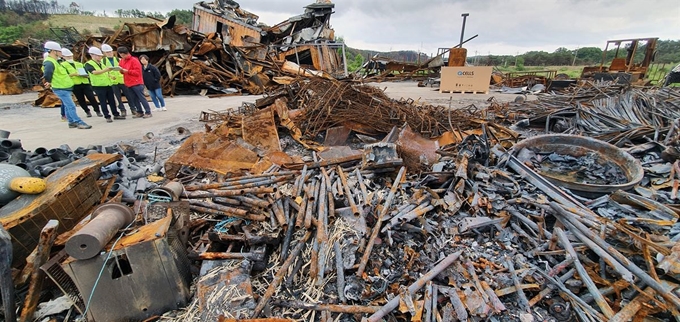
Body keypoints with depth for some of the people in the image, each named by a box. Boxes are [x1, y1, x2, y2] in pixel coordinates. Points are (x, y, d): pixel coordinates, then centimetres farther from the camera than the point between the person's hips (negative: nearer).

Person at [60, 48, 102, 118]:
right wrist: (74, 74, -18)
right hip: (75, 85, -2)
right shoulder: (63, 65, 6)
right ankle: (87, 111, 15)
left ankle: (97, 111, 3)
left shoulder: (79, 64, 20)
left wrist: (85, 75, -4)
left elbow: (87, 72, 19)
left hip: (85, 83, 2)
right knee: (81, 100, 4)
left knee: (92, 98, -6)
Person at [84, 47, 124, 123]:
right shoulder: (88, 64, -3)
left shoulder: (101, 64, 20)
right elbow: (94, 72, -22)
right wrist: (105, 70, -37)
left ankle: (116, 114, 14)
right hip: (98, 86, -6)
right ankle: (107, 117, -1)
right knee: (103, 102, -4)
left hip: (108, 84, 6)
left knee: (112, 100, 8)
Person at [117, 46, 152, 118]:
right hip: (129, 84, 8)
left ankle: (148, 112, -4)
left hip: (137, 83, -7)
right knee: (134, 99, 8)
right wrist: (121, 70, 0)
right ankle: (140, 112, 14)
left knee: (142, 98, -7)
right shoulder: (122, 61, 15)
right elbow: (123, 71, 21)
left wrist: (127, 71, -18)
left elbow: (137, 72, -14)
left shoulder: (134, 60, -8)